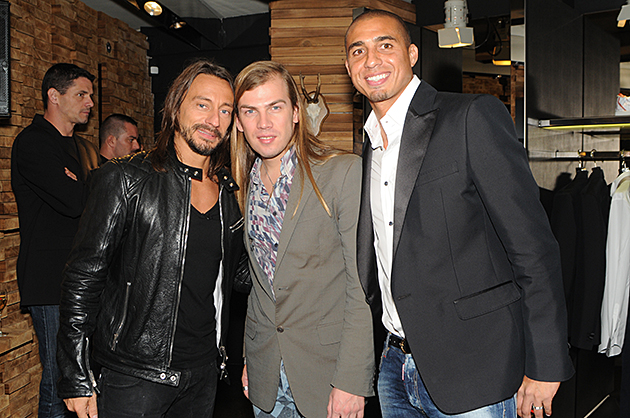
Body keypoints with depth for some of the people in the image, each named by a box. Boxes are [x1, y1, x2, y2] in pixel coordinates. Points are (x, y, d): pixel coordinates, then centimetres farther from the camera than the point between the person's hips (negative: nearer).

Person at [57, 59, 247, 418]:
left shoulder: (229, 191, 4)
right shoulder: (126, 180, -10)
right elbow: (84, 276, -10)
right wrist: (77, 378, -10)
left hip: (204, 372, 5)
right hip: (135, 375, -5)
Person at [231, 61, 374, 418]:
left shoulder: (345, 172, -14)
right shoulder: (244, 186, 4)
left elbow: (363, 284, -15)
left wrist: (351, 380, -17)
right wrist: (249, 359, 12)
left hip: (327, 372, -4)